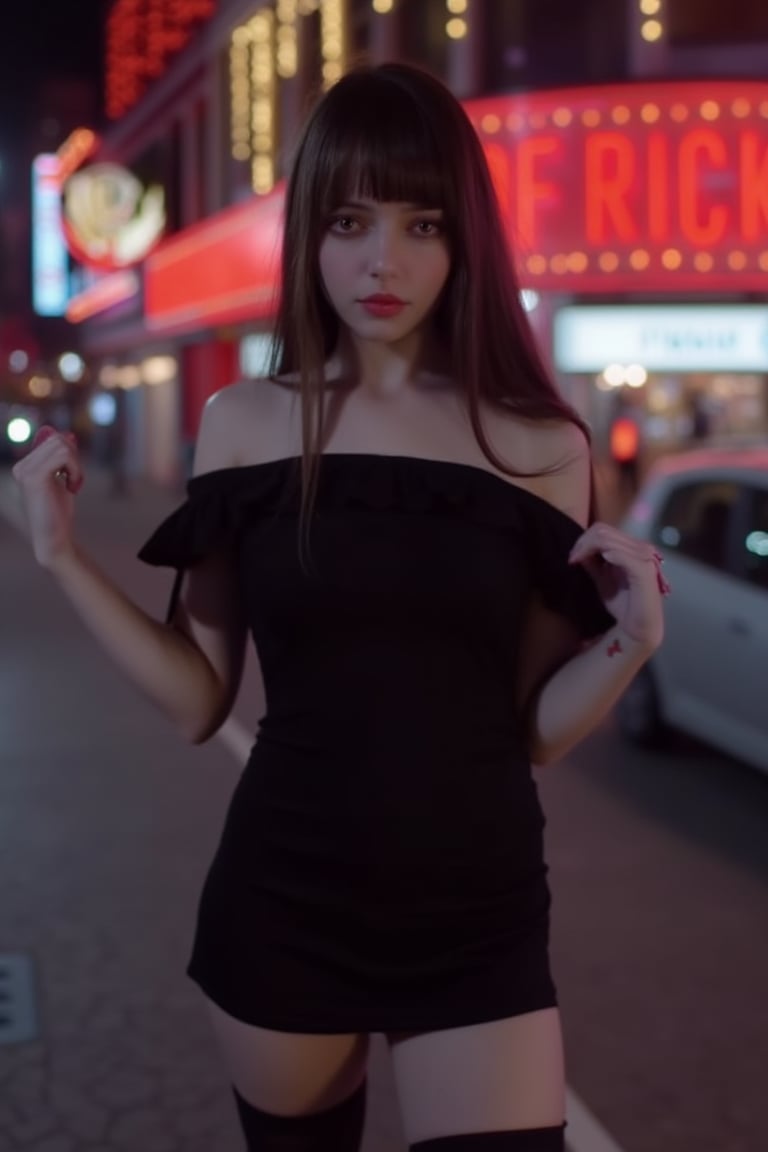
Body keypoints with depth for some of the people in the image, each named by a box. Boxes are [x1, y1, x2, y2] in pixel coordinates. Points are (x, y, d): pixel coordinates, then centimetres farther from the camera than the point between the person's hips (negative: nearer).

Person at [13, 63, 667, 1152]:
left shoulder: (542, 446, -5)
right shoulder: (244, 424, -3)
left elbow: (535, 730, 0)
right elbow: (200, 699, 0)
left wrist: (629, 644, -18)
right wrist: (66, 559, -9)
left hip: (479, 913, -1)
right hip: (282, 902, 1)